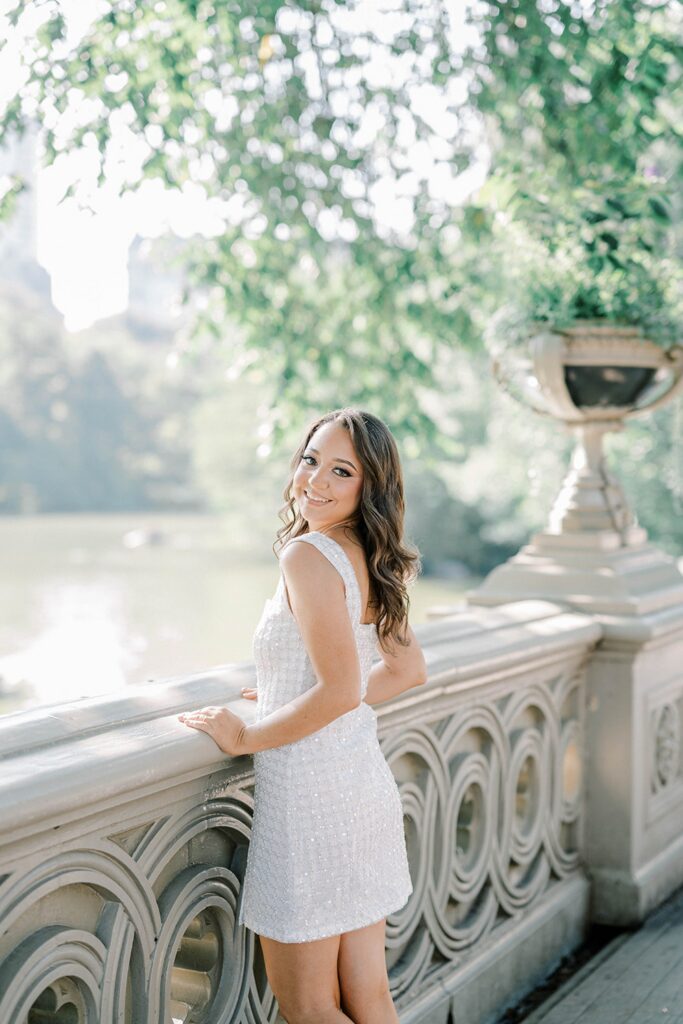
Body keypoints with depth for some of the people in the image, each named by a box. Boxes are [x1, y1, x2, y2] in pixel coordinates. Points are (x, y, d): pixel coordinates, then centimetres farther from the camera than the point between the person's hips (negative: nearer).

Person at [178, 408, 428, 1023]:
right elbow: (408, 671, 18)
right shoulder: (370, 560, 8)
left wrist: (245, 736, -12)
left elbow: (340, 689, -25)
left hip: (311, 795, -8)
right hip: (366, 786, 8)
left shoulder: (307, 555, -18)